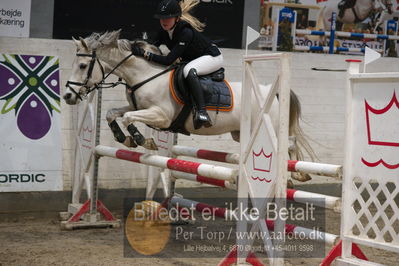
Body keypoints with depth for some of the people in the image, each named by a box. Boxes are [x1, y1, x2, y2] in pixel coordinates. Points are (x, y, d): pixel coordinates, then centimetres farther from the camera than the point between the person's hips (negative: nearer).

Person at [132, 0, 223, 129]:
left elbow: (169, 60, -36)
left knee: (189, 70, -39)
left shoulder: (186, 32, -33)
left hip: (212, 57, -10)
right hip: (192, 60, 10)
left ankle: (201, 111, -46)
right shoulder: (164, 30, -9)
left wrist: (144, 53, -37)